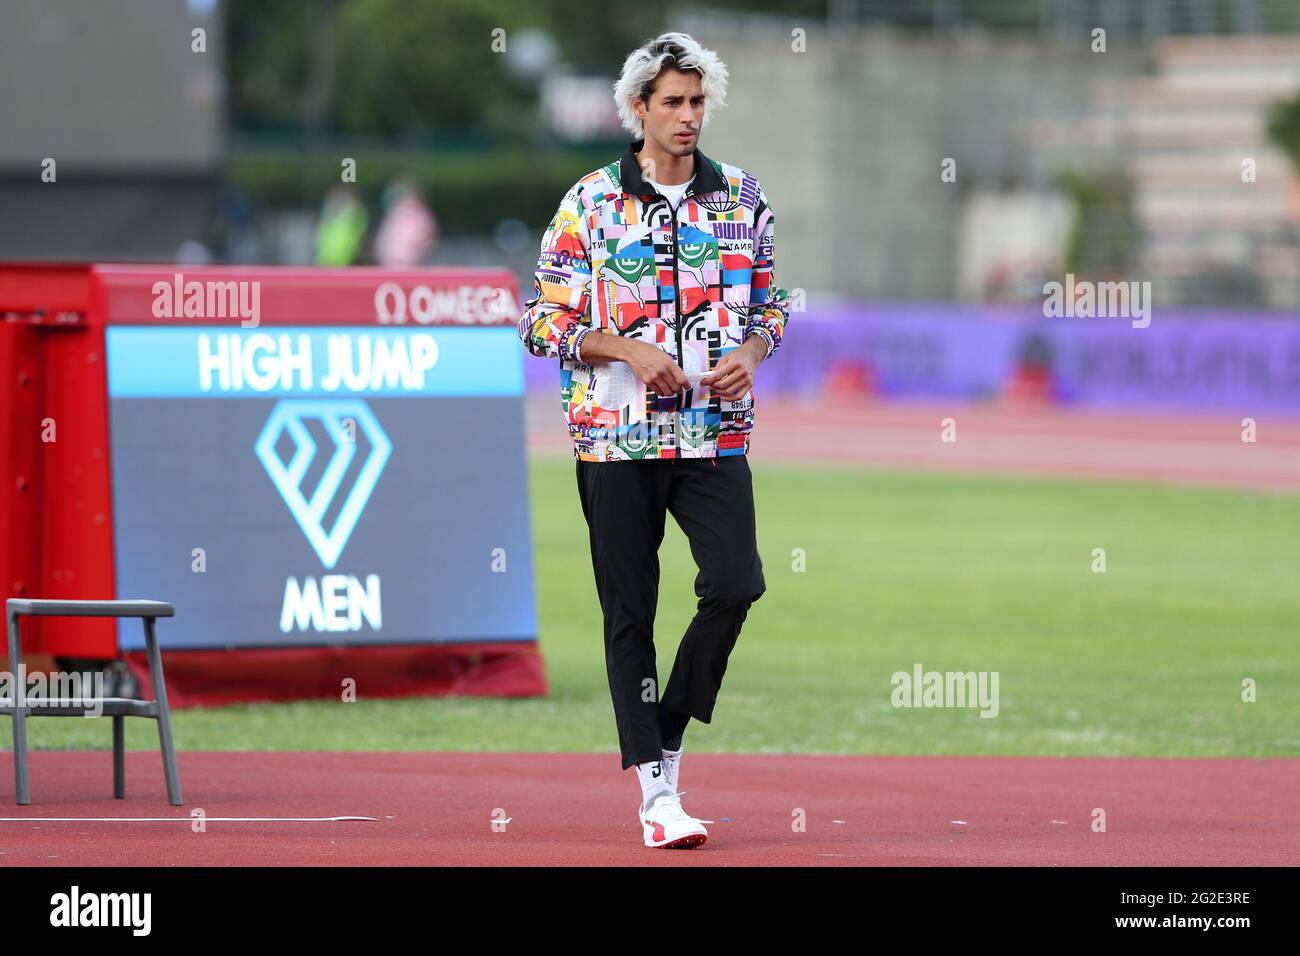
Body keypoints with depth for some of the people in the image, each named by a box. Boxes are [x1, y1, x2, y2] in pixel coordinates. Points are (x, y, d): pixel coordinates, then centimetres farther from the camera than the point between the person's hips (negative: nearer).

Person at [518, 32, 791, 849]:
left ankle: (668, 739, 7)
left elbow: (772, 303, 16)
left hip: (716, 434, 2)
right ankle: (656, 793, 6)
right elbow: (544, 320, -1)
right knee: (629, 613, 0)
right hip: (617, 435, -2)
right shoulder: (591, 201, -1)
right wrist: (630, 351, -14)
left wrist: (752, 353, -5)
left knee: (736, 585, -14)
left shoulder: (743, 197, 7)